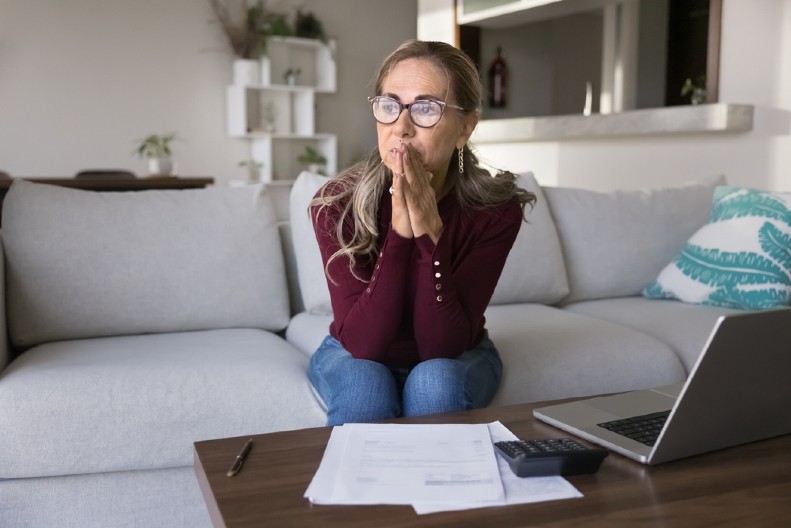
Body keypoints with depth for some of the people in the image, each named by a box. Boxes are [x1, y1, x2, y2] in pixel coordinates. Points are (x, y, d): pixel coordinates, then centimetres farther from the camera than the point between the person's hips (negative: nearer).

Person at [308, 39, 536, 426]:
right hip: (356, 358, 0)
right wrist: (399, 230, -40)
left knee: (434, 382, -32)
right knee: (365, 387, -32)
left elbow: (443, 345, -26)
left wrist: (428, 231, -39)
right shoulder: (336, 203, -22)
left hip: (455, 359, 1)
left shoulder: (495, 209, -22)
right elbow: (361, 342, -28)